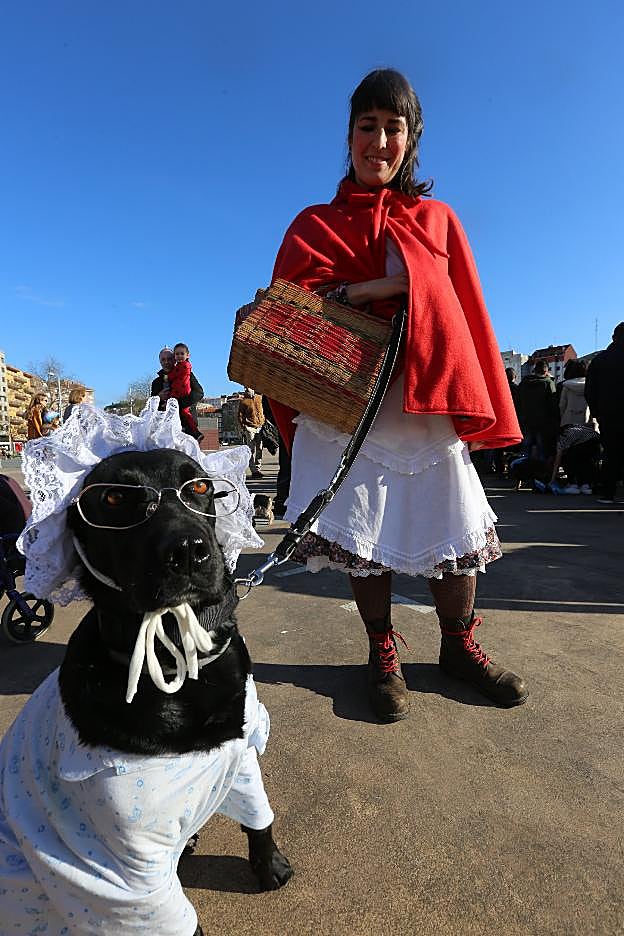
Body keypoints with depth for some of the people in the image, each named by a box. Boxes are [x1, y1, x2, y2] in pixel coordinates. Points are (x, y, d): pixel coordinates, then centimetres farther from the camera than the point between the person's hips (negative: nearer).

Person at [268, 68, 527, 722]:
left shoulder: (436, 219, 18)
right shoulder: (316, 223, 14)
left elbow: (464, 314, 12)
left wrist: (478, 403, 2)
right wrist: (390, 284, -11)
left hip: (427, 397, 2)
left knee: (454, 521, 1)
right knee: (365, 526, 0)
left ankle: (458, 645, 22)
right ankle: (382, 654, 18)